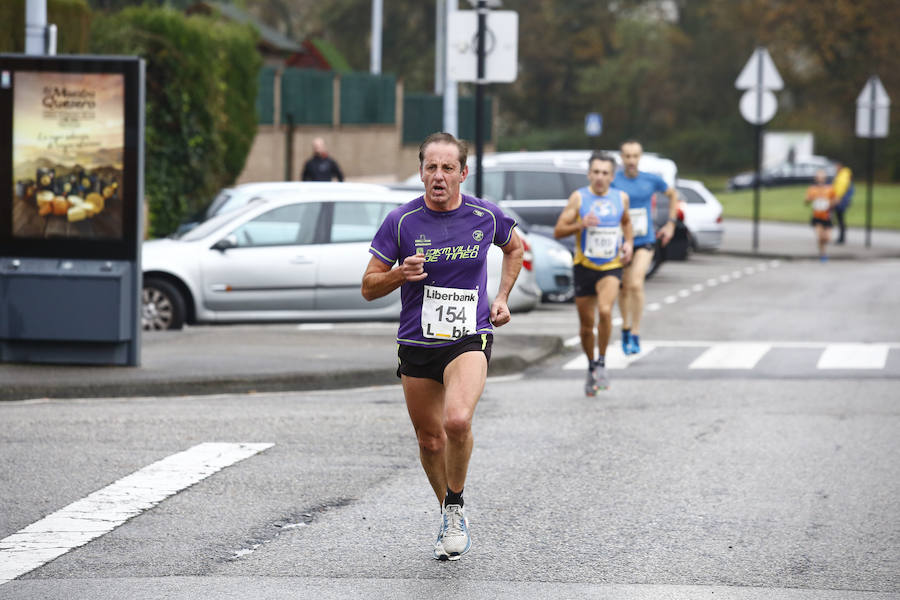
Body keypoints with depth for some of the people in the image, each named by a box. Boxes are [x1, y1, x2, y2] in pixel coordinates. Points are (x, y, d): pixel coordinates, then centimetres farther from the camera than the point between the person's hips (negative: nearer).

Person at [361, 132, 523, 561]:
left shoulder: (486, 216, -4)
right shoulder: (401, 221, -6)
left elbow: (514, 248, 20)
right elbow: (369, 287, -1)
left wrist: (501, 297, 8)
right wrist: (400, 274, -20)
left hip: (469, 338, -2)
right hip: (417, 344, 2)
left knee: (457, 420, -27)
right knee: (430, 441, 10)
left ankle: (456, 506, -3)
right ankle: (448, 515, 36)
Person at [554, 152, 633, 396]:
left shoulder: (621, 198, 3)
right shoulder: (579, 197, -5)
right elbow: (558, 231, -7)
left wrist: (629, 242, 5)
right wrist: (580, 225, -25)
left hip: (611, 267, 0)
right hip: (584, 266, 0)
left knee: (605, 310, -26)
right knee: (586, 325, 7)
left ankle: (602, 362, -9)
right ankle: (591, 369, 30)